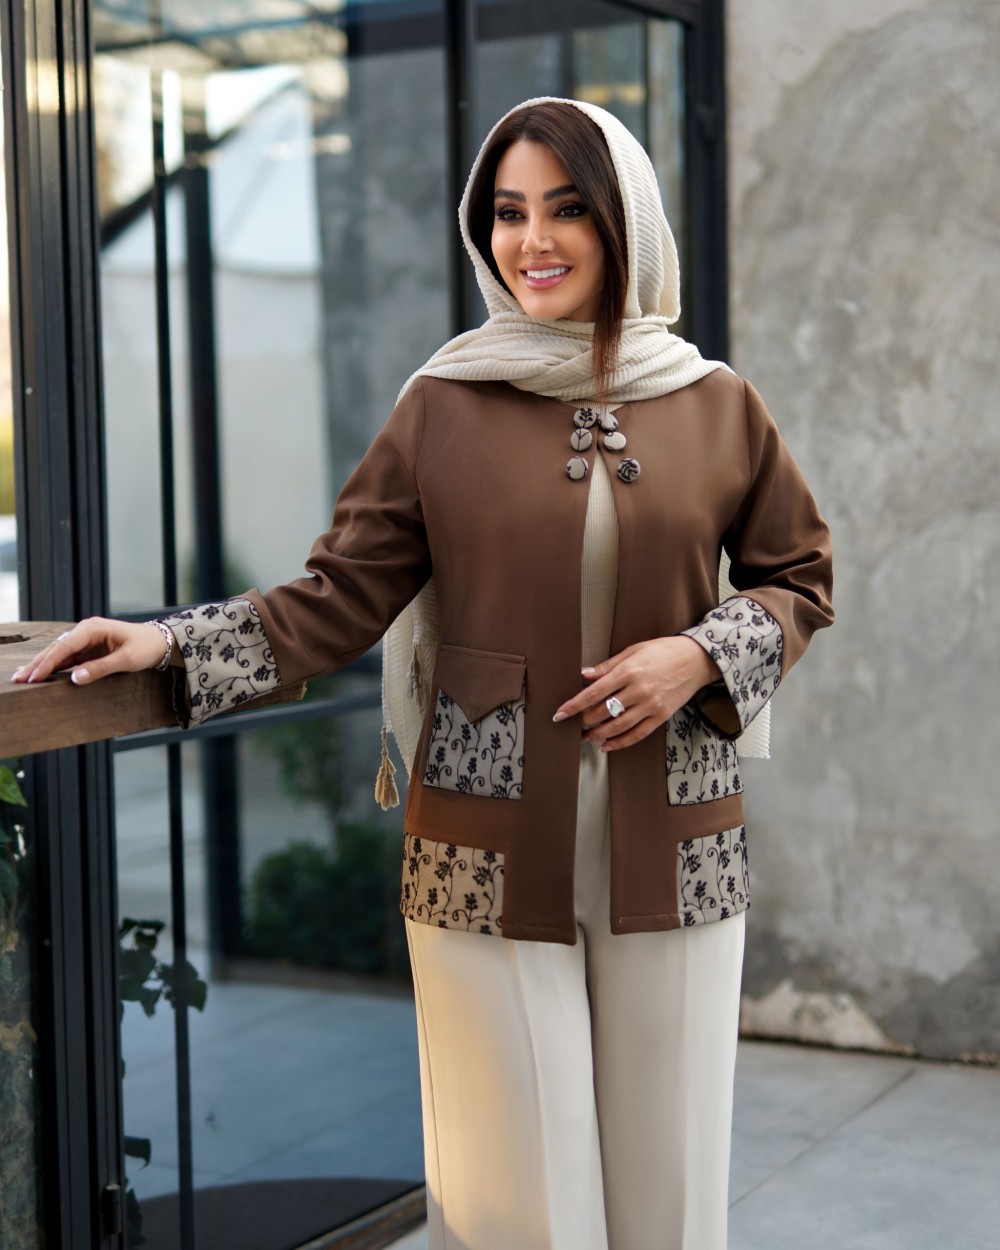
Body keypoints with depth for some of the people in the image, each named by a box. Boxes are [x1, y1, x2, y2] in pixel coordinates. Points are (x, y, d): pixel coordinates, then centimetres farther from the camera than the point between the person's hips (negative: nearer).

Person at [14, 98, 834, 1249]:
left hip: (672, 853, 2)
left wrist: (700, 655, -6)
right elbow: (339, 599, 0)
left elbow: (797, 578, 13)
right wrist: (171, 645, -12)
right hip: (486, 860, -1)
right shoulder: (444, 406, 1)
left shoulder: (717, 407, 5)